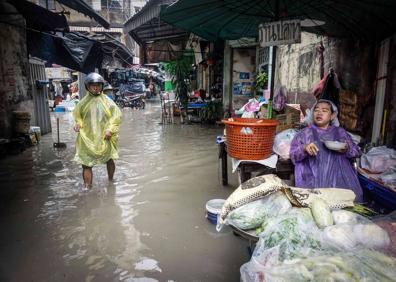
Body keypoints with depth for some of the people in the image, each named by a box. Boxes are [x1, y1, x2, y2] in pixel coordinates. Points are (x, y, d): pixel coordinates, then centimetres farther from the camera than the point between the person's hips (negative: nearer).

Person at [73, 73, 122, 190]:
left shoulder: (107, 101, -3)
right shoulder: (83, 102, 2)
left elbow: (117, 115, -3)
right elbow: (77, 115, 18)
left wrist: (110, 129, -13)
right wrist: (78, 124, -2)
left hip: (104, 137, 0)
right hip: (87, 138, 0)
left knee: (109, 159, 16)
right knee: (86, 163, -3)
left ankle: (110, 180, 40)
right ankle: (87, 187, 6)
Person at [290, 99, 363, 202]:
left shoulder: (340, 132, 17)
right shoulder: (305, 133, 10)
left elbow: (356, 152, 16)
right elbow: (293, 155, 3)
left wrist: (347, 149, -6)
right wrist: (304, 148, -18)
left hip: (340, 179, 3)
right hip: (313, 180, -2)